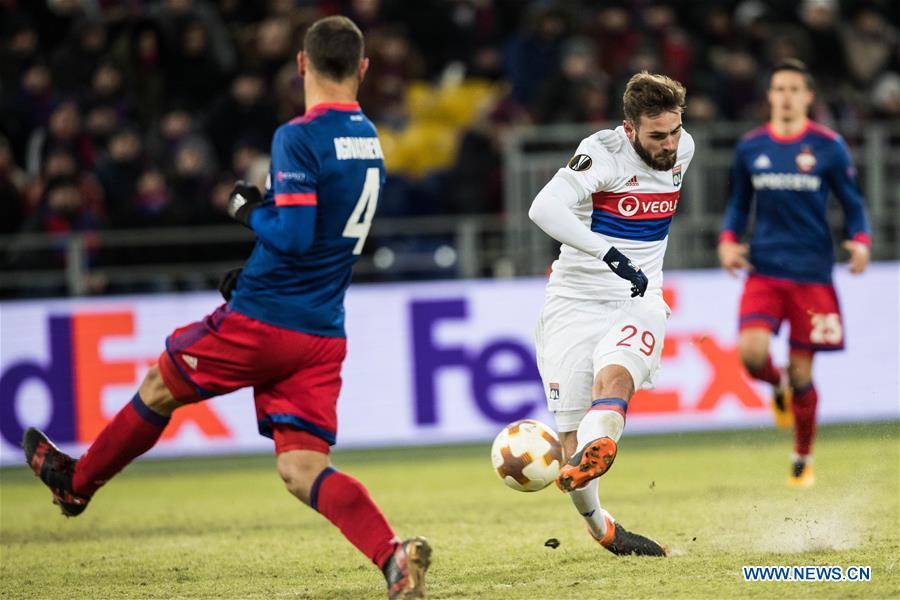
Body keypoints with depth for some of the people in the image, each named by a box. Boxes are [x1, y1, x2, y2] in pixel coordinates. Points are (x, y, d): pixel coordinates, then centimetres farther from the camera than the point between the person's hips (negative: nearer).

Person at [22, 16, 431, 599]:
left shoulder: (298, 138, -14)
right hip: (324, 337, 6)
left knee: (160, 388, 18)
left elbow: (293, 235, -23)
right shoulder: (371, 143, 12)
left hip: (261, 320, -6)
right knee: (302, 470, -1)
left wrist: (251, 210, -4)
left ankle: (76, 480, 38)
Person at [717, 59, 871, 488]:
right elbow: (739, 203, 18)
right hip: (764, 270, 2)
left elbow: (852, 204, 5)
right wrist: (728, 239, -1)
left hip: (812, 273, -2)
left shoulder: (828, 146, -1)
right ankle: (778, 388, 16)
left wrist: (861, 241, -15)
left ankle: (803, 460, 20)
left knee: (801, 373, -1)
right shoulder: (750, 147, 6)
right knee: (752, 352, -21)